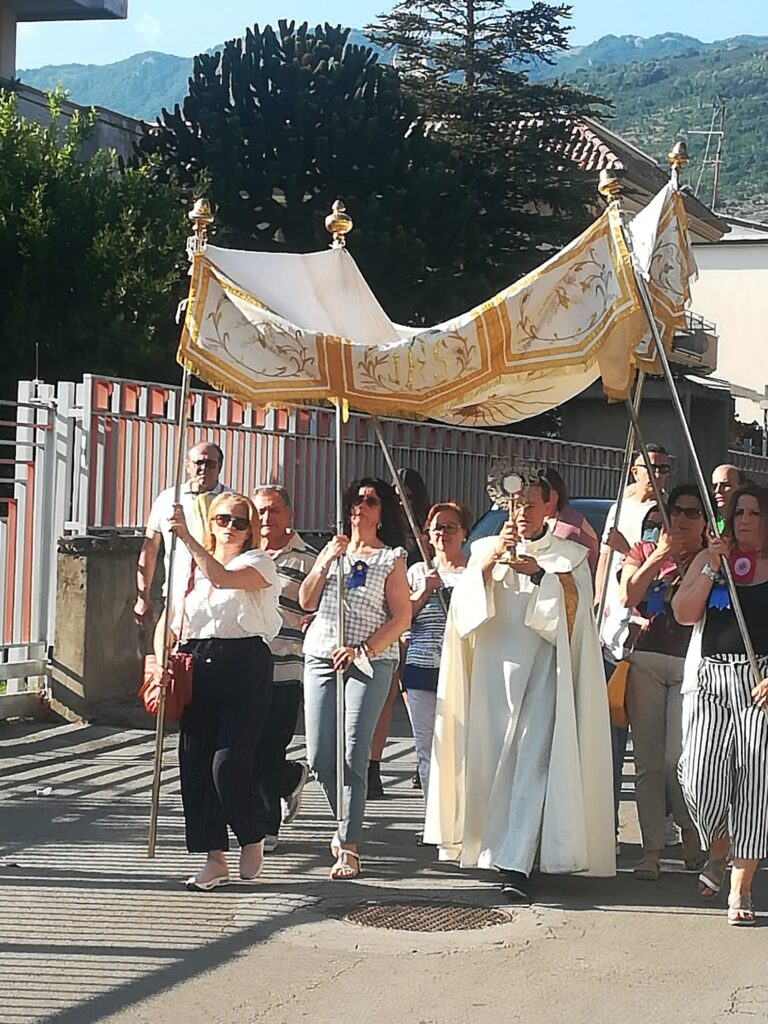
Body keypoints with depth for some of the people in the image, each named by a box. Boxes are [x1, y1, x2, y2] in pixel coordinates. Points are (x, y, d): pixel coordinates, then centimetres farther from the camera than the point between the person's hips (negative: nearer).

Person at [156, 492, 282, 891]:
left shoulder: (258, 564, 2)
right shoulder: (191, 568, 17)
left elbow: (222, 577, -20)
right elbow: (167, 622, 14)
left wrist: (187, 536, -22)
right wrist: (162, 662, -3)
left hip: (244, 667, -5)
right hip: (196, 667, 5)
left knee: (228, 762, -14)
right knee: (194, 763, 1)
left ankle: (253, 838, 12)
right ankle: (215, 858, 10)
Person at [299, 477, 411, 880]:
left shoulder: (391, 558, 5)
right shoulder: (332, 550, 18)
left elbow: (402, 618, -2)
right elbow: (306, 602, 9)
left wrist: (362, 650, -13)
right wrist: (325, 562, -4)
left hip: (369, 662, -4)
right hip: (320, 657, 4)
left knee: (353, 756, -13)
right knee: (320, 756, 1)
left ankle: (349, 847, -11)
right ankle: (347, 823, 25)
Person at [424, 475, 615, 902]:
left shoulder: (570, 556, 9)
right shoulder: (486, 549, 14)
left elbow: (576, 611, -2)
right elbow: (465, 602, 2)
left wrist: (540, 575, -14)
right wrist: (490, 559, -13)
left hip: (543, 670, -3)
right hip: (492, 668, 3)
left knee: (532, 765, -13)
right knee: (490, 759, 4)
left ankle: (516, 863, -17)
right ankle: (489, 846, 20)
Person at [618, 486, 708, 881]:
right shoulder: (644, 551, 15)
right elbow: (627, 597, -2)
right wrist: (660, 556, -6)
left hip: (691, 663, -2)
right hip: (646, 659, 2)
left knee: (678, 759, -11)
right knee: (648, 760, 1)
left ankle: (691, 831, 14)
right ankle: (652, 850, 6)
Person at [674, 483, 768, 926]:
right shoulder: (708, 558, 13)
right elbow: (683, 614, 4)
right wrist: (710, 571, -7)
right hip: (709, 678, 2)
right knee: (700, 780, -7)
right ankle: (718, 852, 24)